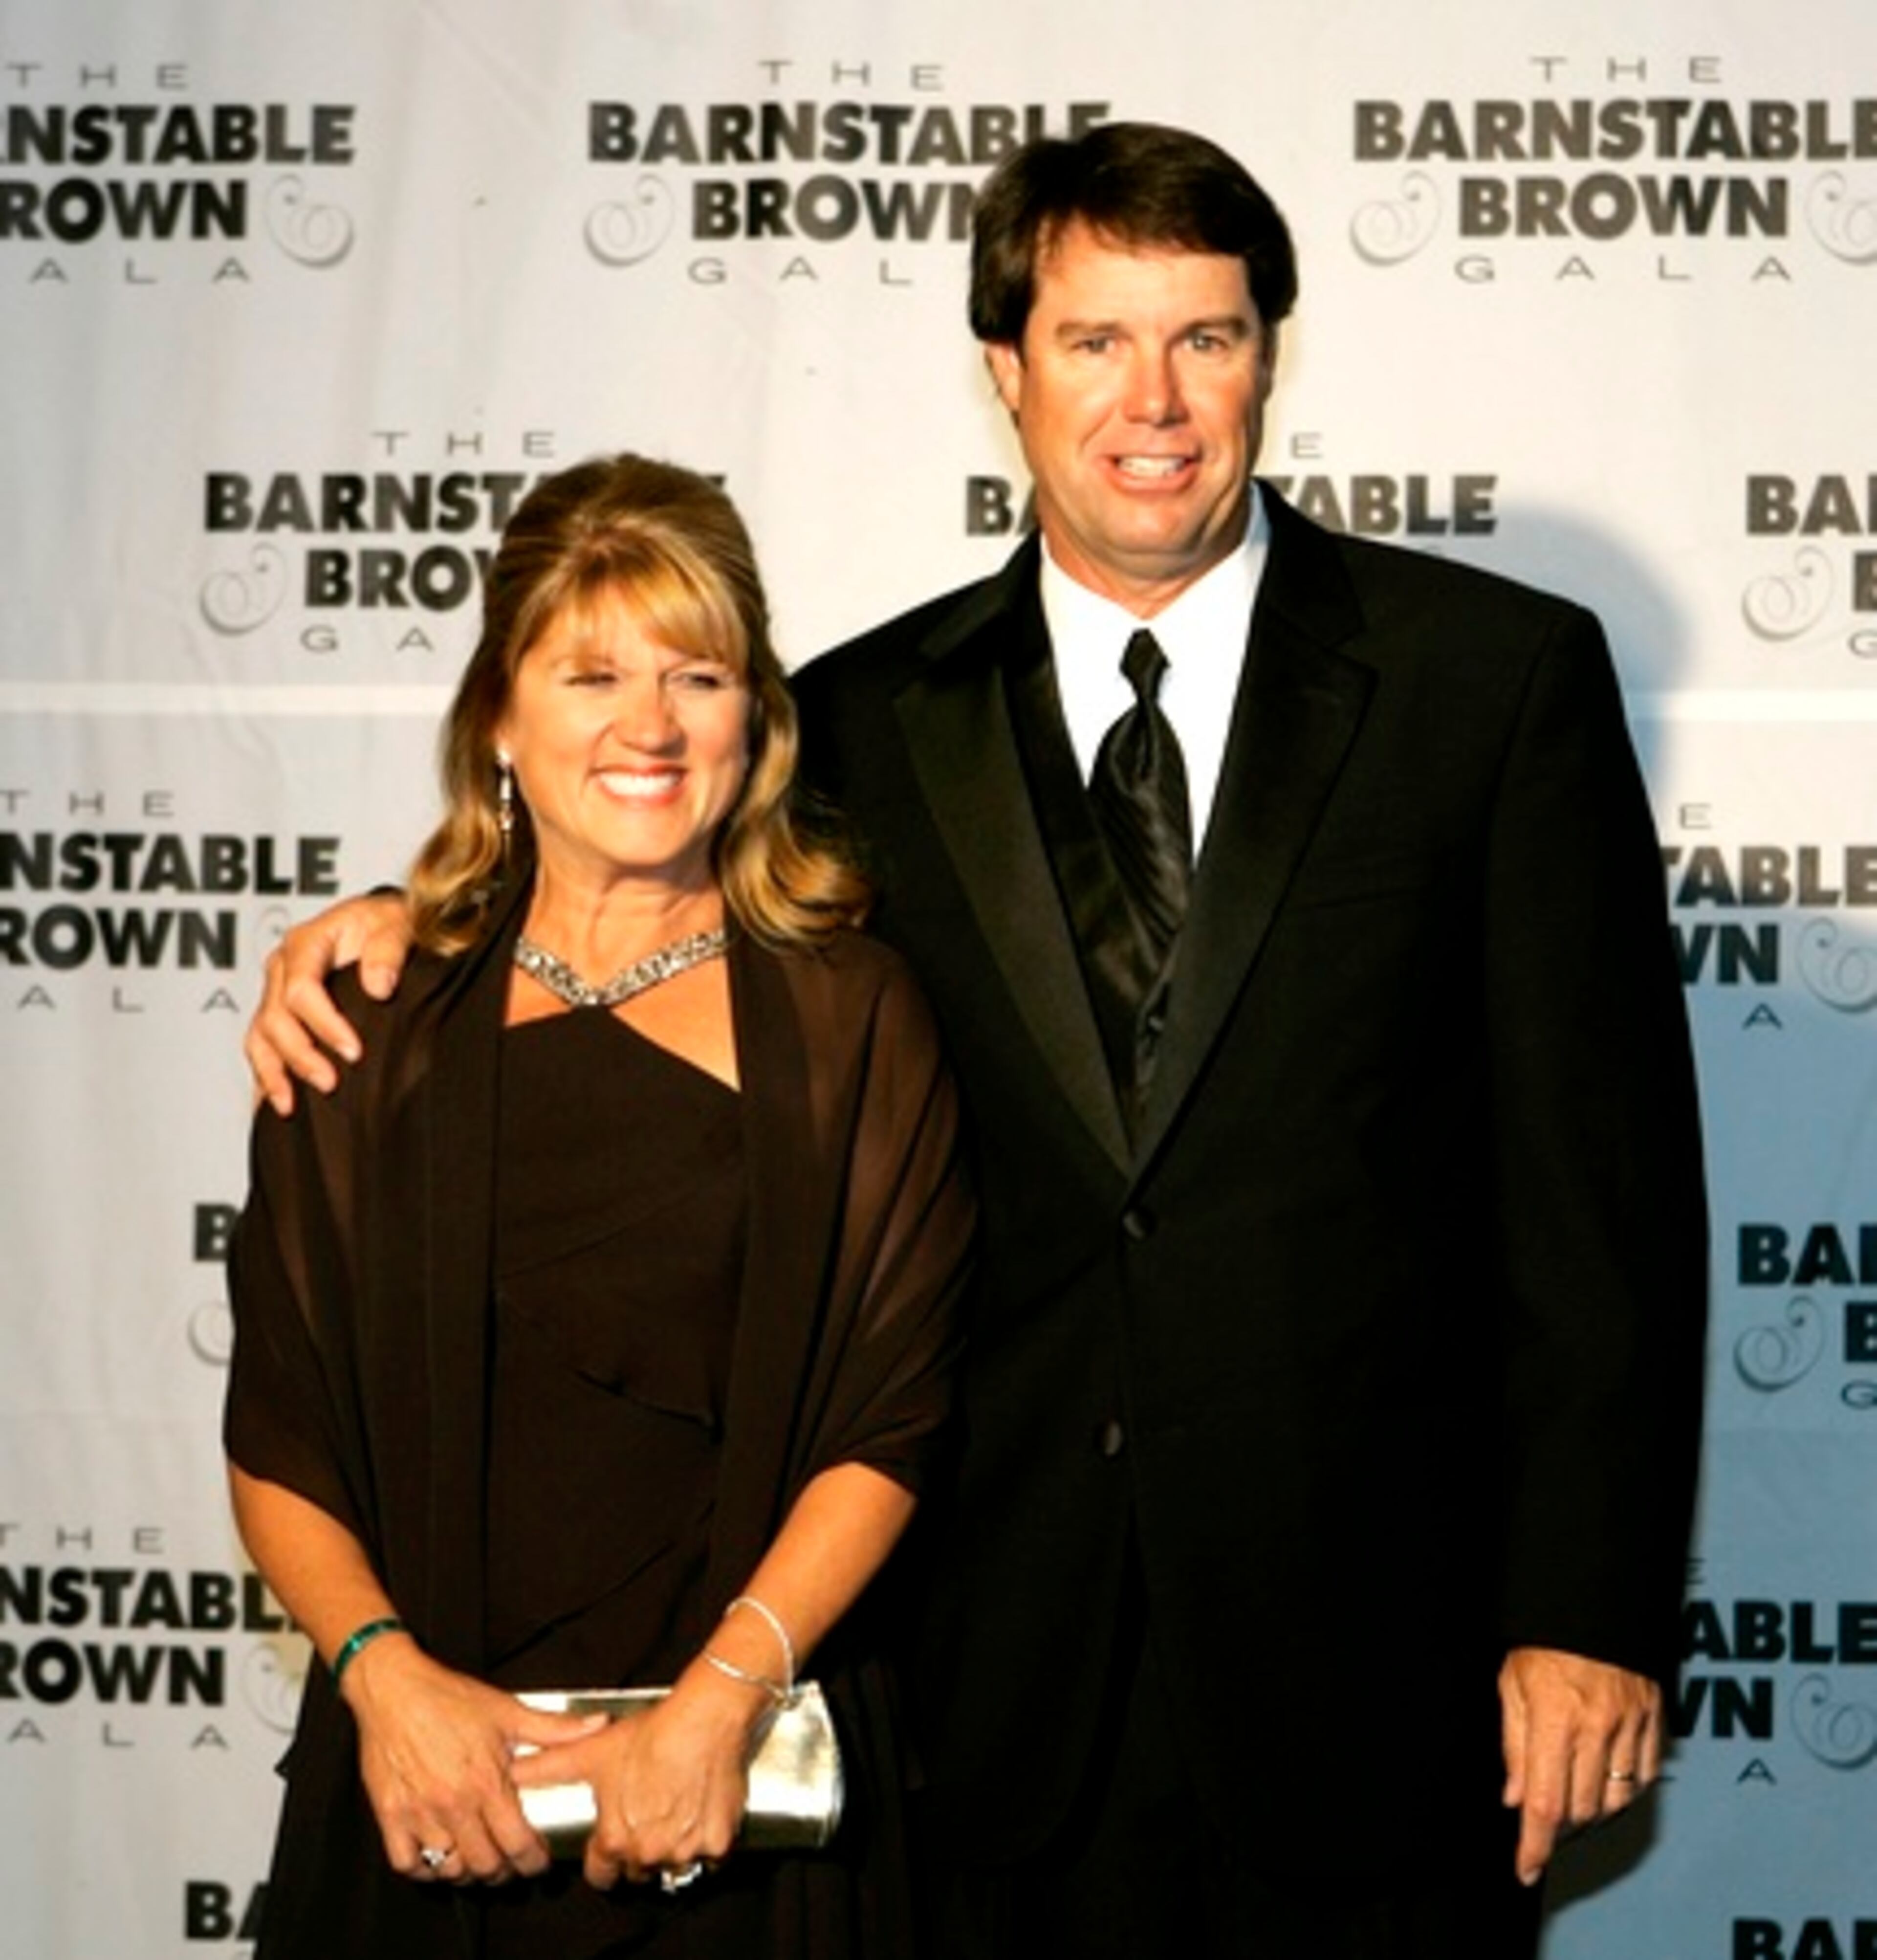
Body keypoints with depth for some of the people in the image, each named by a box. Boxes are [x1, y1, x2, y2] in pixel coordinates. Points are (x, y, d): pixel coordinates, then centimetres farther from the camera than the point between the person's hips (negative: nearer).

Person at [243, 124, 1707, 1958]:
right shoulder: (870, 718, 6)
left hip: (1368, 1667, -2)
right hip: (1004, 1675, 2)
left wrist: (1587, 1609, -7)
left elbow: (1602, 1181, -3)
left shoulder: (1498, 674, -1)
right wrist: (403, 925, -1)